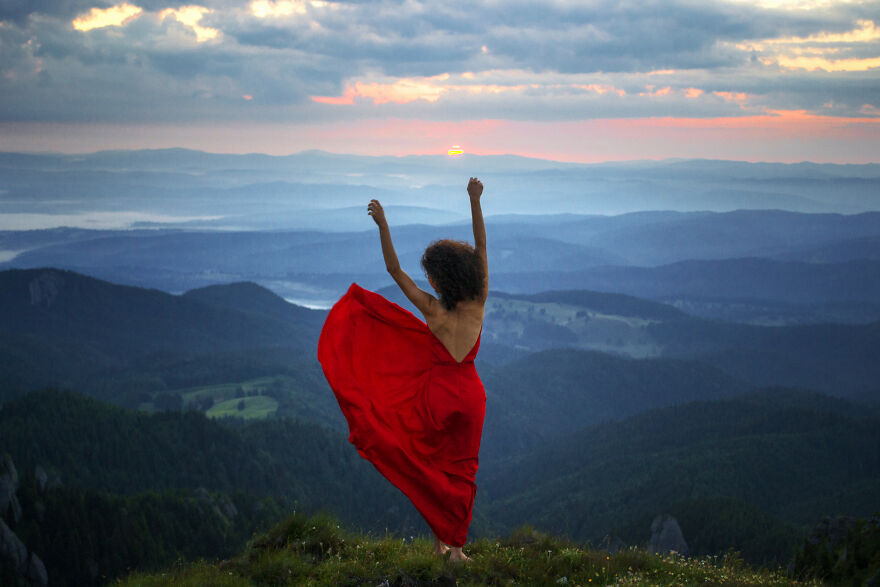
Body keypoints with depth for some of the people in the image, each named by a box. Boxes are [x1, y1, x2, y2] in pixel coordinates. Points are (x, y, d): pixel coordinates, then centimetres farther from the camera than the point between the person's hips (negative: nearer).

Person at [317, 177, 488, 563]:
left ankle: (440, 540, 17)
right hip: (470, 394, 2)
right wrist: (475, 202, -5)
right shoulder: (478, 305, -8)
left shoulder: (432, 310, -14)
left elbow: (395, 270, -11)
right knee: (460, 469, 11)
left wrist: (383, 226, -11)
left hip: (437, 393, -2)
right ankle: (456, 548, 11)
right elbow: (482, 249, -5)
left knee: (433, 468, 15)